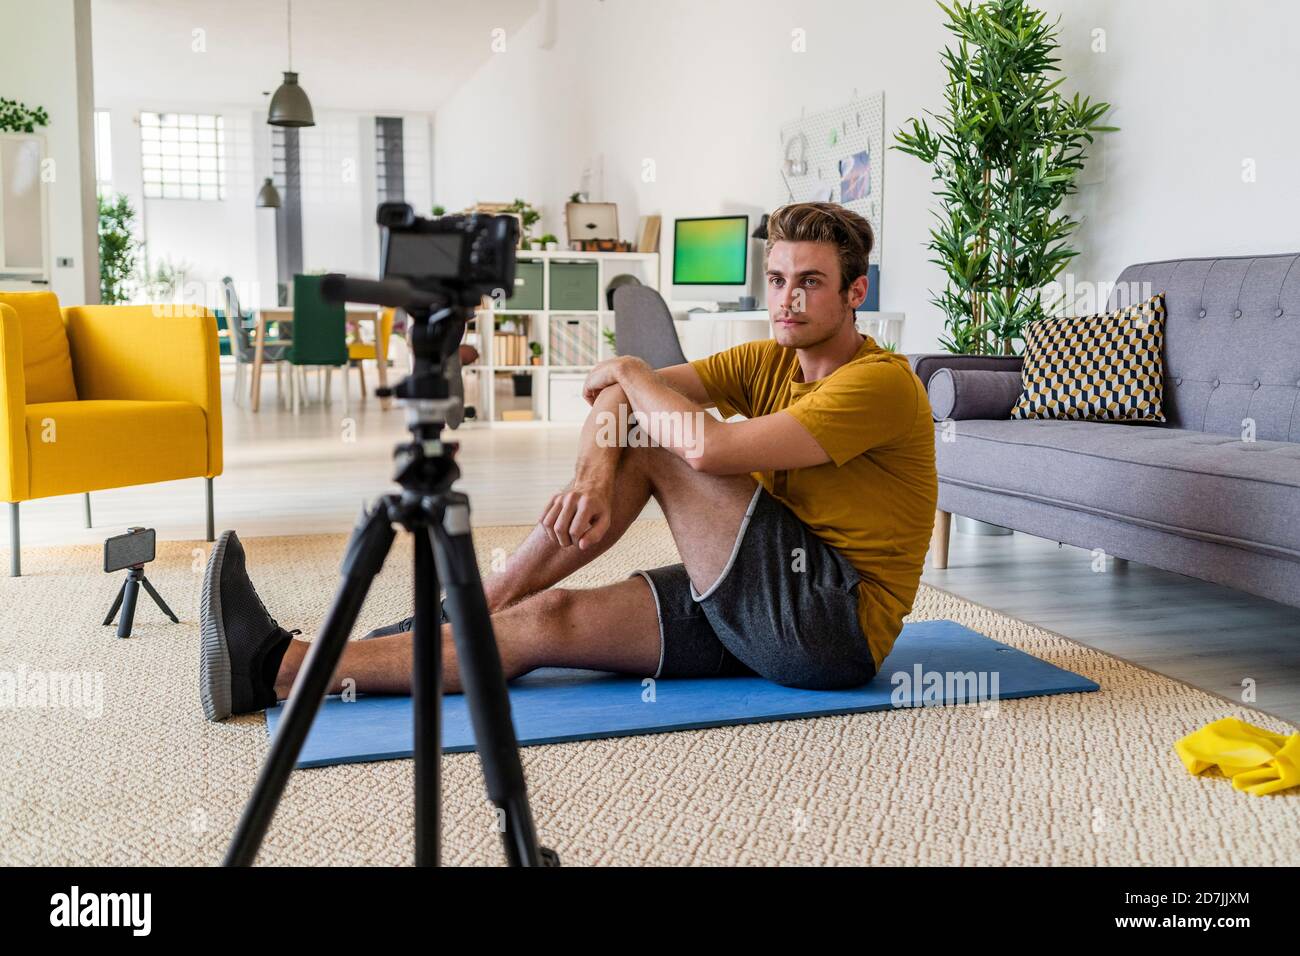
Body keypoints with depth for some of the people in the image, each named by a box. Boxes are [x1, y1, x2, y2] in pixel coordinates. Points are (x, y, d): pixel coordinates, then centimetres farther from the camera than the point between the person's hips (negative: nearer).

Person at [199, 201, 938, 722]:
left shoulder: (880, 382, -14)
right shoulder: (767, 361, 10)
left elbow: (710, 447, -27)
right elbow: (612, 397, -2)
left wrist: (629, 373, -9)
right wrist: (598, 473, -24)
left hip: (836, 620, -7)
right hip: (765, 612, 7)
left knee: (654, 437, -14)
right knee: (551, 618, -11)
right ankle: (285, 666, -9)